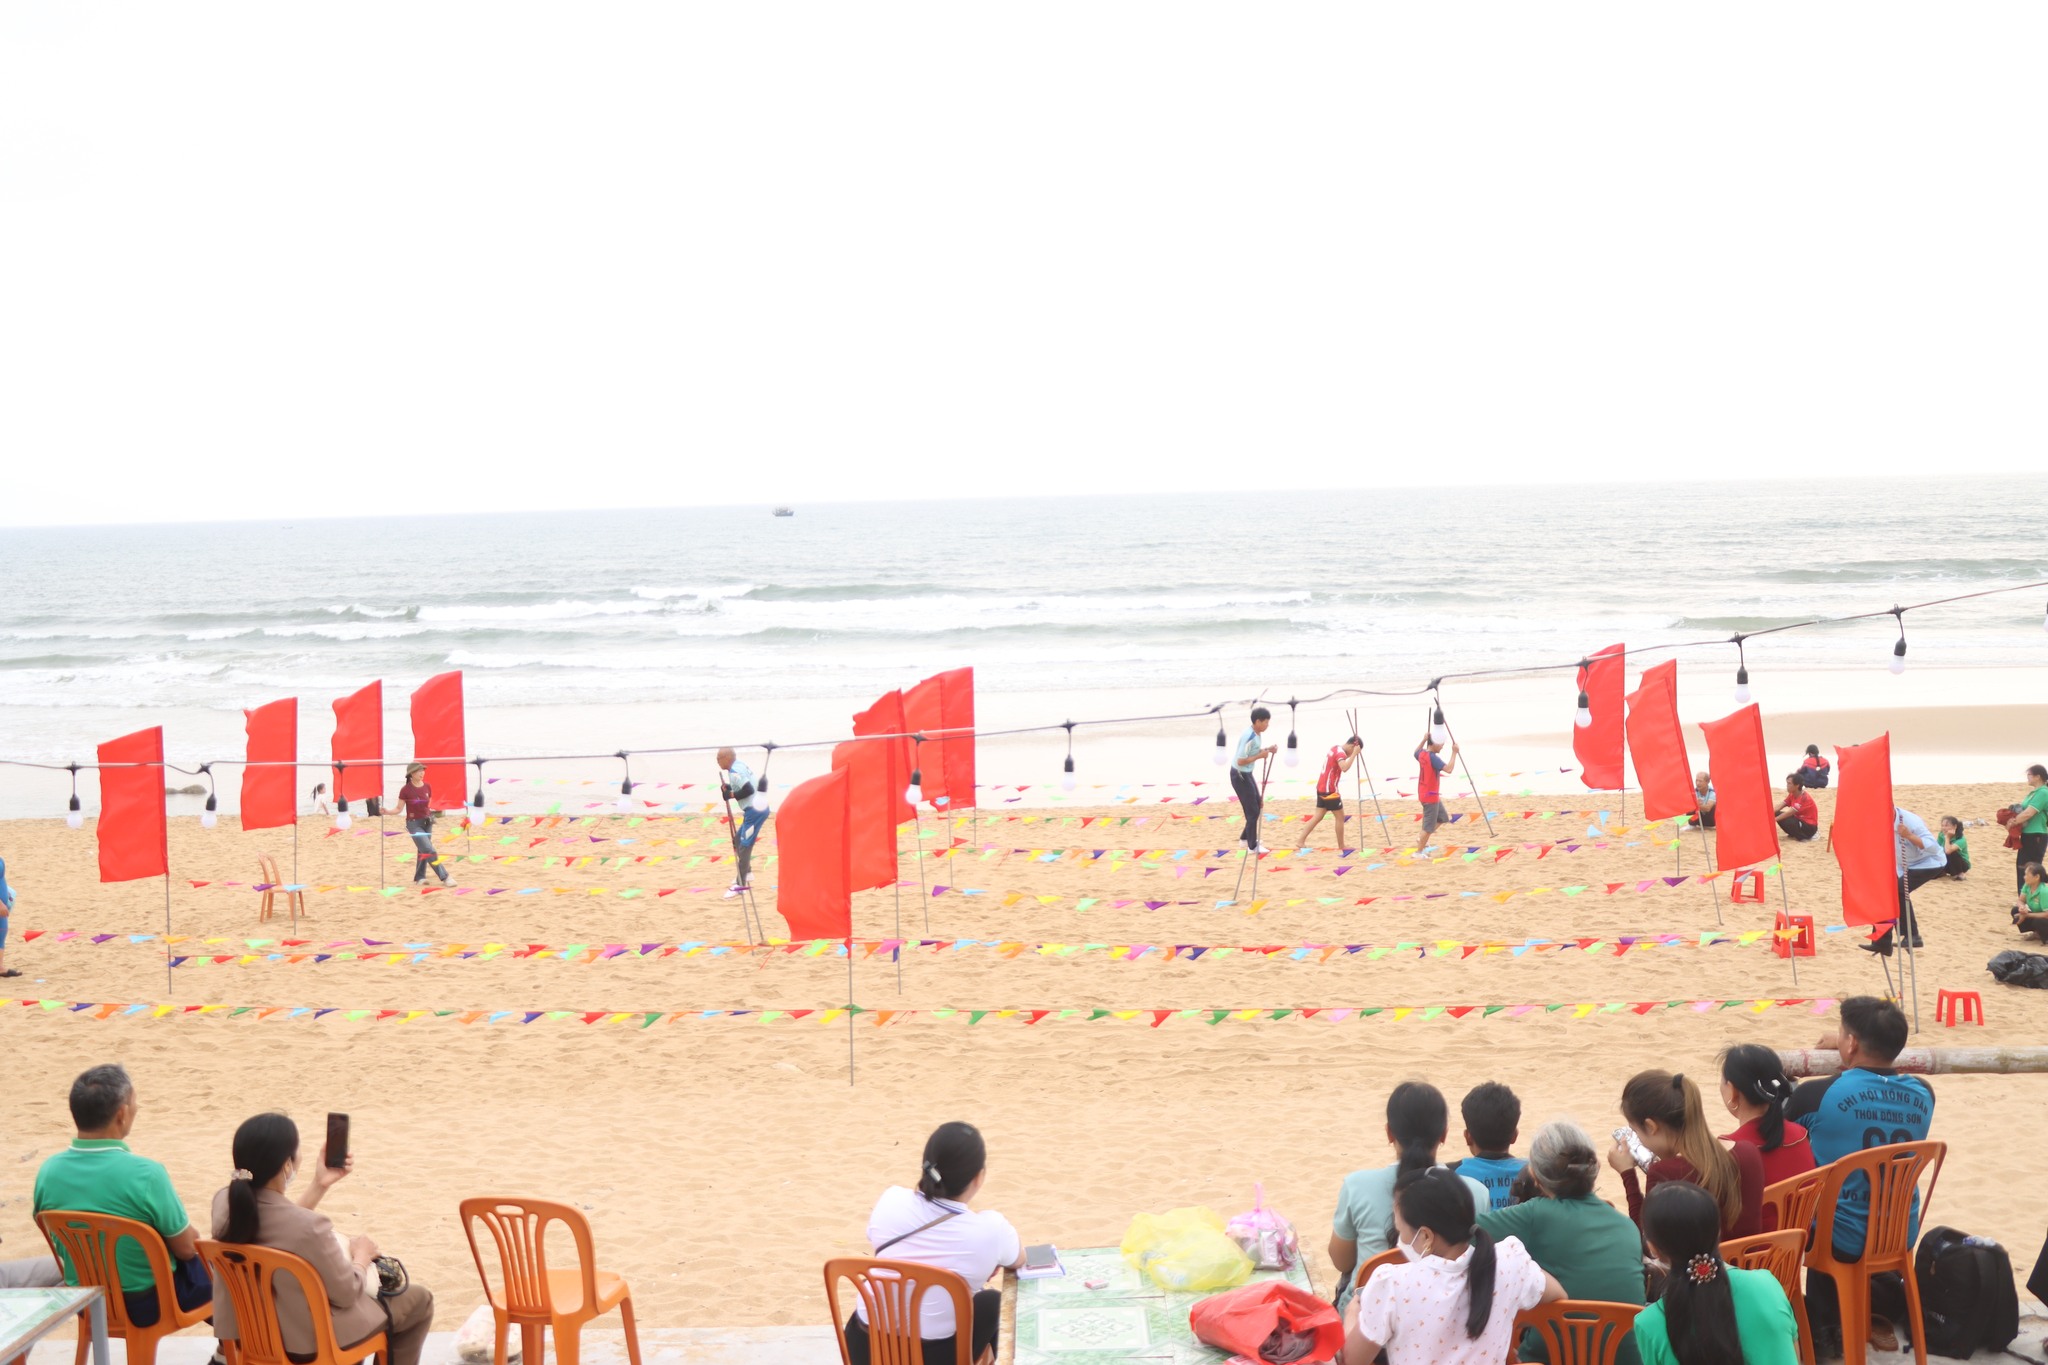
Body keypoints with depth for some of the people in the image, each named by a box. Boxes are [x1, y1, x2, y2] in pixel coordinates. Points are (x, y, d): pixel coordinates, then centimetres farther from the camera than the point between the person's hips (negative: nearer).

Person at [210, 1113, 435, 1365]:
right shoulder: (310, 1227, -37)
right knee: (419, 1298, 17)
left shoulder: (224, 1201, -15)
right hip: (311, 1337, -7)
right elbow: (347, 1293, -20)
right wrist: (362, 1255, -1)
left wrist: (320, 1185, 6)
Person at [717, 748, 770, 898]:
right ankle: (746, 872, 25)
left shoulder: (735, 772, -16)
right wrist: (729, 790, 4)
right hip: (758, 808, 10)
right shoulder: (740, 766, 13)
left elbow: (749, 790, -26)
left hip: (754, 811, -10)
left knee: (744, 847, -7)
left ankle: (740, 884, -4)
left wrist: (732, 795, -13)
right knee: (737, 839, 20)